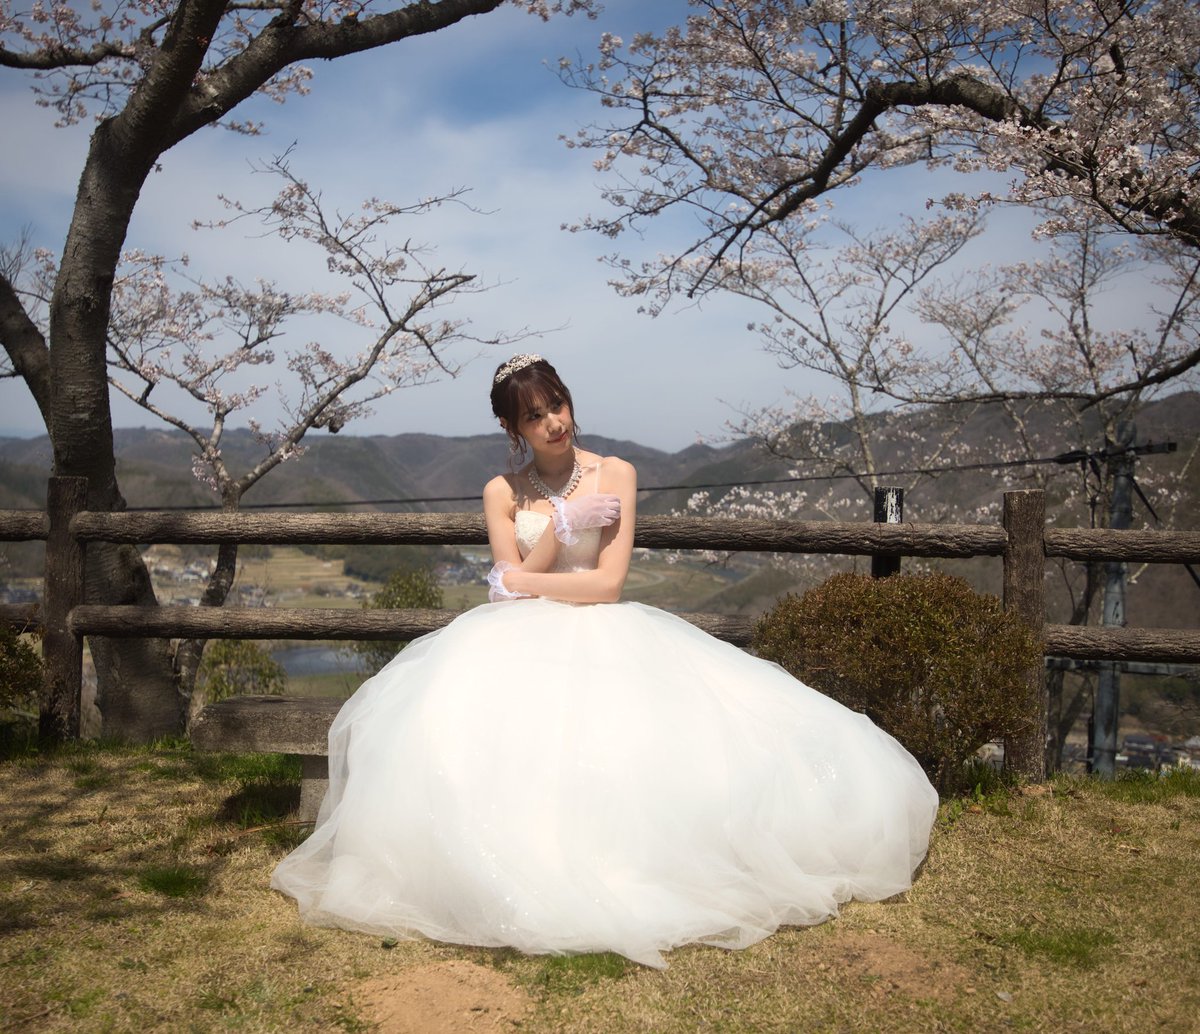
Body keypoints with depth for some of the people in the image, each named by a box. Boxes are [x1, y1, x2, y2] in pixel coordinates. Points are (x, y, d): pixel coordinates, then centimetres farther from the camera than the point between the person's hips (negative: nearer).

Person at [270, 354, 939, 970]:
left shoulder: (615, 475, 4)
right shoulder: (503, 493, 11)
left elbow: (607, 583, -6)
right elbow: (510, 584, -1)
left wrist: (527, 585, -3)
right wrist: (563, 523, -10)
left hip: (604, 637, -2)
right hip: (523, 643, 2)